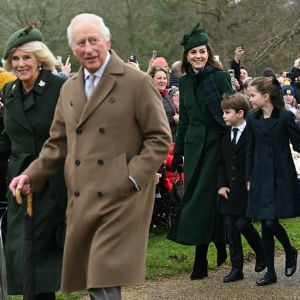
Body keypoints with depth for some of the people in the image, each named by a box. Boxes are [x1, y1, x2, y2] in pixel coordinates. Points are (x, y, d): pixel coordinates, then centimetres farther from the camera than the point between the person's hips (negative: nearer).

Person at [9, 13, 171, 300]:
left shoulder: (137, 82, -3)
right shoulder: (69, 89, 15)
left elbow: (159, 138, -4)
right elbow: (58, 144, 20)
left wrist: (133, 178, -14)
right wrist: (31, 175, 6)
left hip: (120, 198, -6)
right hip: (81, 201, 6)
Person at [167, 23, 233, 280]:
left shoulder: (220, 77, -5)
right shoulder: (185, 82, 10)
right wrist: (178, 153, 15)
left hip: (216, 143, -5)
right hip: (194, 145, 5)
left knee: (205, 197, -6)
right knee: (193, 196, 3)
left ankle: (201, 261, 0)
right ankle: (220, 246, 15)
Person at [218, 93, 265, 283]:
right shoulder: (225, 136, 12)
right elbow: (221, 163, 13)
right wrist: (222, 185, 2)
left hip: (247, 189, -6)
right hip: (229, 189, 6)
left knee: (243, 223, -11)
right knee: (231, 228, 4)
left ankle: (262, 253, 16)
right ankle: (237, 269, 10)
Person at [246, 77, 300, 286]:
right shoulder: (253, 119, 5)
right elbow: (250, 151, 9)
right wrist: (249, 179, 7)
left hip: (282, 176, -4)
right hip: (261, 177, 4)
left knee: (271, 222, -11)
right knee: (266, 224, 4)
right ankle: (270, 271, 12)